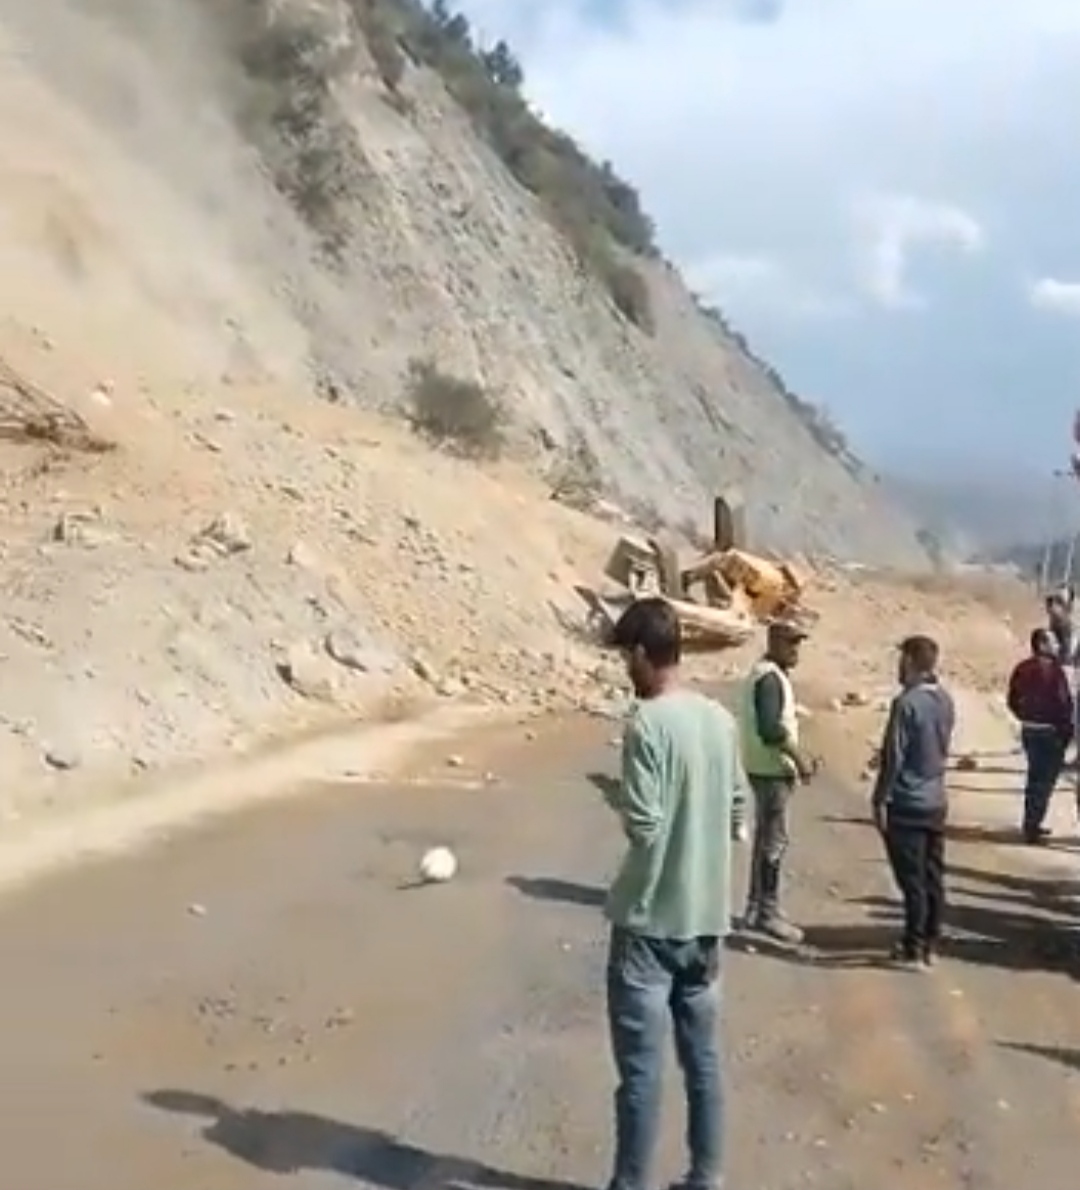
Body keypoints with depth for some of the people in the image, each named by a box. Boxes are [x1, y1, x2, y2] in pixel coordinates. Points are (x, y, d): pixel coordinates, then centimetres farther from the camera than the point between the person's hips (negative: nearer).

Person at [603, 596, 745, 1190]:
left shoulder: (647, 723, -18)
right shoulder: (721, 719, 5)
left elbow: (644, 826, -20)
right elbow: (737, 806, 14)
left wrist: (616, 795, -1)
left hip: (650, 920, -7)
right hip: (706, 916, 7)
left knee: (640, 1067, 3)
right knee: (702, 1056, 15)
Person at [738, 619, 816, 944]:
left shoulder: (770, 674, 15)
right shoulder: (769, 677, -17)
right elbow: (770, 728, -27)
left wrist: (797, 758, 17)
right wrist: (799, 758, -20)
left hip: (769, 767, 11)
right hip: (771, 769, -11)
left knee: (765, 837, 15)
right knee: (775, 840, -7)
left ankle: (756, 908, 22)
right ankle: (768, 912, -3)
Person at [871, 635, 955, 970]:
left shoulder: (907, 703, -18)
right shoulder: (945, 700, 5)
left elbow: (893, 756, -17)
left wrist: (880, 799, -10)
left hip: (906, 804, -7)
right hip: (936, 801, 7)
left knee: (912, 880, -1)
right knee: (933, 877, 11)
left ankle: (914, 948, 5)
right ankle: (930, 943, 19)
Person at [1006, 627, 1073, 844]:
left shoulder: (1022, 669, 6)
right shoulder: (1053, 669, -18)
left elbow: (1013, 702, 10)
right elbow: (1062, 702, -21)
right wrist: (1067, 727, -8)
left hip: (1029, 730, 8)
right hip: (1050, 732, -8)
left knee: (1035, 777, 20)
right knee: (1045, 780, 0)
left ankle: (1031, 823, 29)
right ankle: (1032, 828, 2)